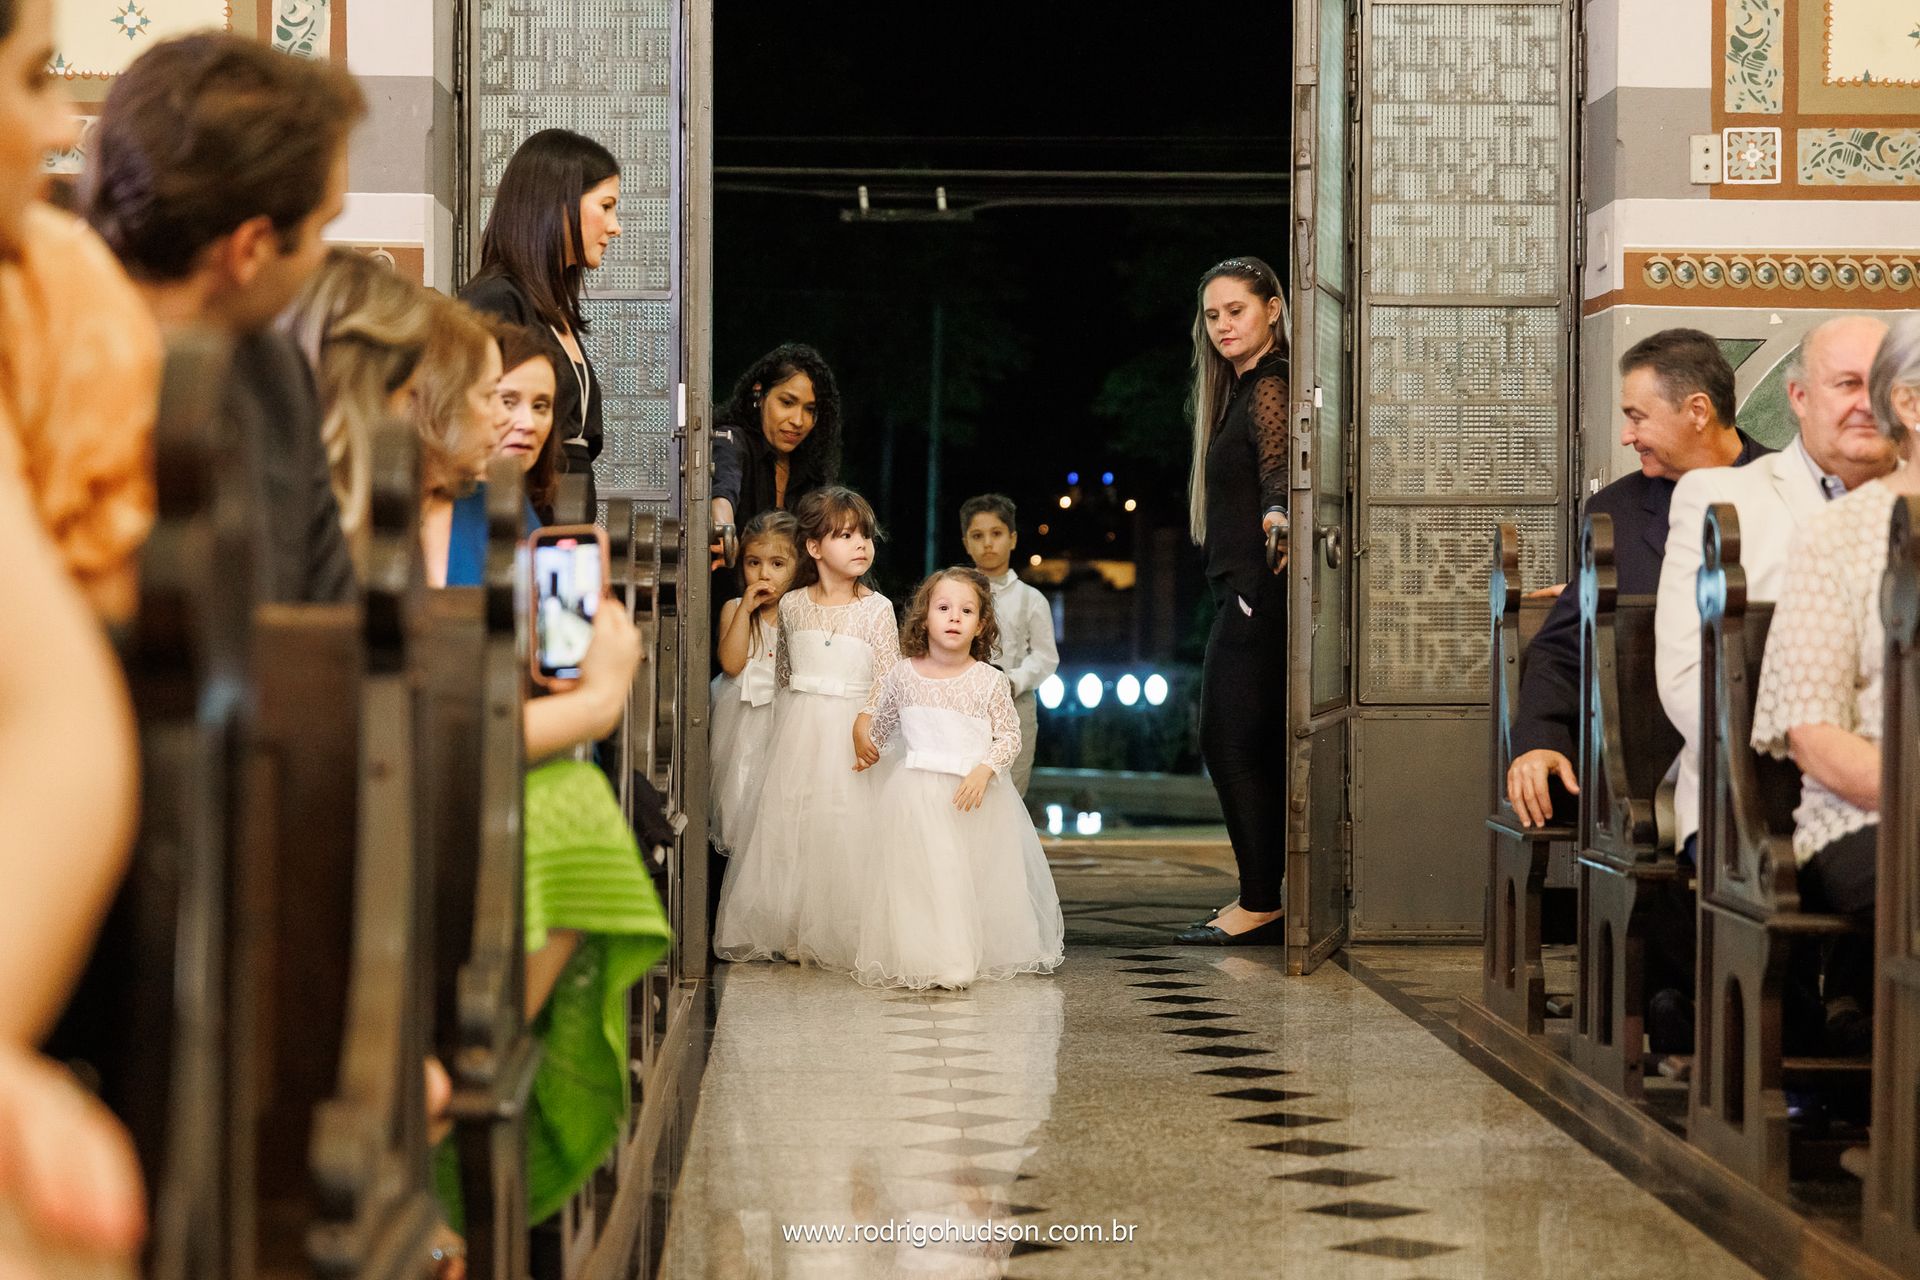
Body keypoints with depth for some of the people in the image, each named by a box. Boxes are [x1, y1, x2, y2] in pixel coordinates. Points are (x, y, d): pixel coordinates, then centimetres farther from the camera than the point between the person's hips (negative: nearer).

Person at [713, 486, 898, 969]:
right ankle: (792, 933, 13)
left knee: (845, 828, -6)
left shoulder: (876, 608, -3)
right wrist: (788, 726, 14)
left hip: (852, 731, -3)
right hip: (798, 729, 3)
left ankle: (840, 936, 4)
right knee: (789, 825, 3)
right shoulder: (792, 605, 5)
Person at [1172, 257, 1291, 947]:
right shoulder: (1243, 389, 20)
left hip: (1258, 594, -10)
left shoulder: (1268, 388, -10)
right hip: (1247, 596, 10)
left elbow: (1278, 469, -24)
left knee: (1231, 742, -9)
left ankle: (1260, 903, -7)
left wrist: (1276, 518, -41)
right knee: (1261, 748, 11)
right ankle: (1264, 900, 15)